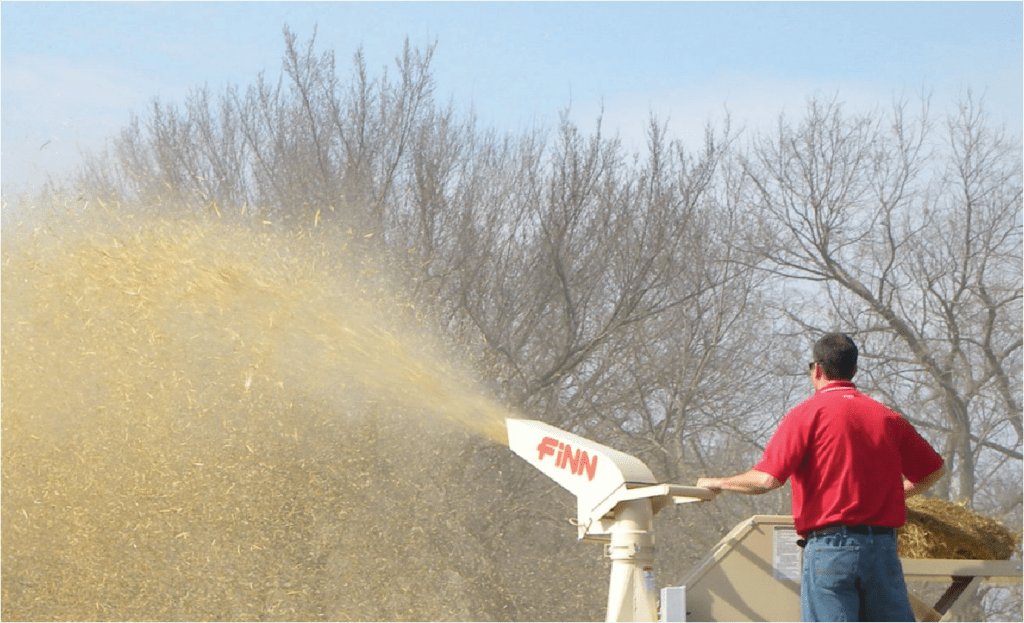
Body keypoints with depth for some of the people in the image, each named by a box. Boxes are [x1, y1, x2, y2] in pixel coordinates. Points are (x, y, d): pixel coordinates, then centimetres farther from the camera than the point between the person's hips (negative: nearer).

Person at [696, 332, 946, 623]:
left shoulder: (807, 413, -2)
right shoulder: (887, 417, 13)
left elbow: (767, 479, -11)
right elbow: (934, 469, 21)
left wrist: (717, 484, 7)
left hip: (830, 547, -4)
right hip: (883, 546, 4)